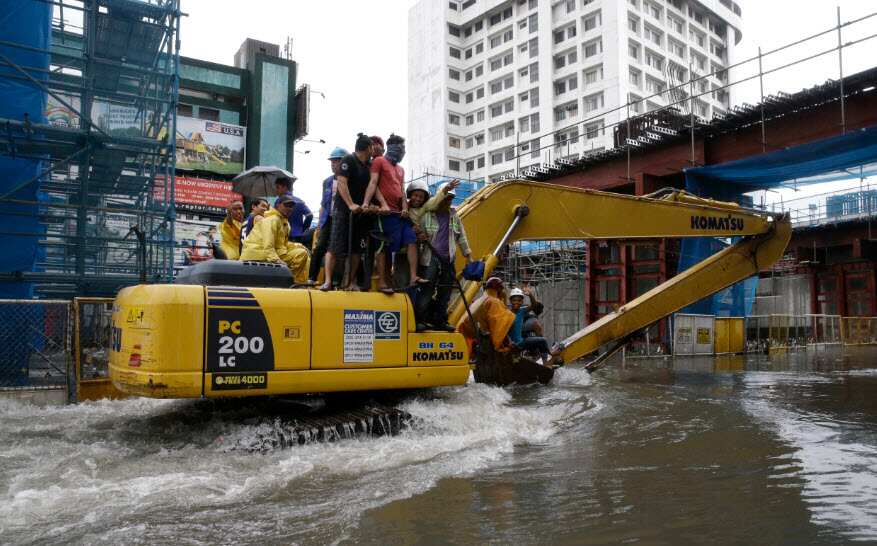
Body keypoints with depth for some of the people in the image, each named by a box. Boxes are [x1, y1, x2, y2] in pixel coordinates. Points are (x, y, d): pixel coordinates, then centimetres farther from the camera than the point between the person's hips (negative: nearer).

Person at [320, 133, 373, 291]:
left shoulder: (368, 166, 17)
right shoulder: (349, 160, -4)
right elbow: (342, 183, -13)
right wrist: (351, 204, -22)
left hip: (360, 211, 7)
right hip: (343, 209, -7)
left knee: (356, 248, 4)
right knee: (335, 247, -8)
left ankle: (351, 282, 9)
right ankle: (328, 281, -8)